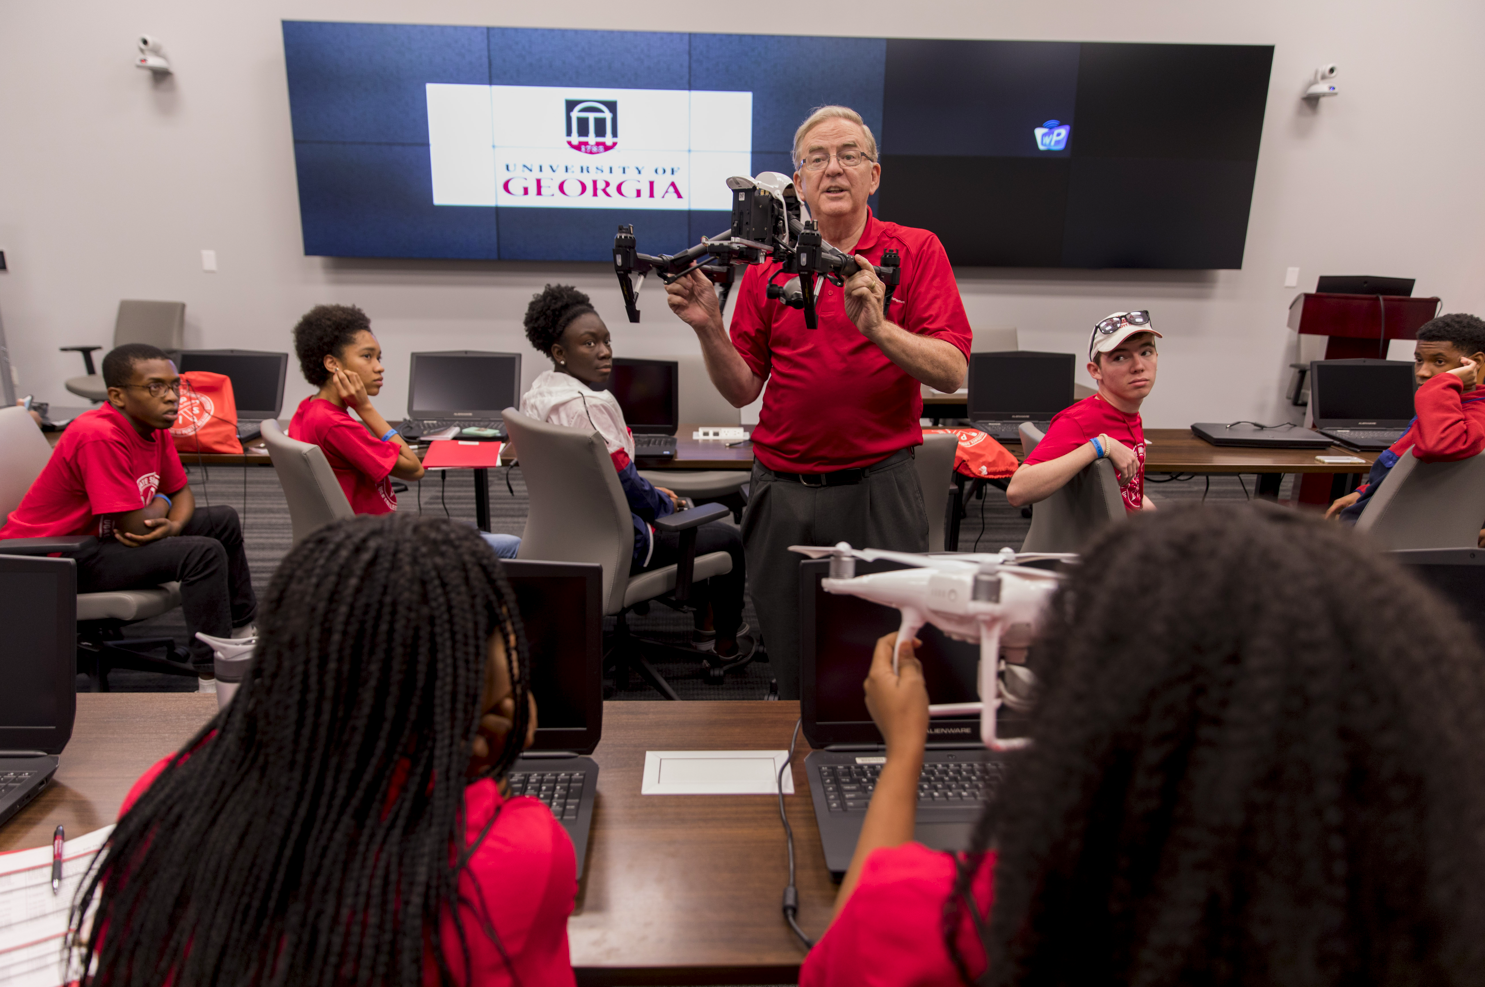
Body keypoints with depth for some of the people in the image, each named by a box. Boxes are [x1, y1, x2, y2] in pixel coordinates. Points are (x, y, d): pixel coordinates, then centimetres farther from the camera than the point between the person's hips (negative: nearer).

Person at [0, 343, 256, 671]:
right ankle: (214, 675, -17)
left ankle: (241, 633, 21)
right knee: (204, 552, -26)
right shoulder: (99, 436, -28)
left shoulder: (154, 426, -1)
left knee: (223, 520, 10)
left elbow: (181, 491, 9)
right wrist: (160, 506, -6)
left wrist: (173, 526, -14)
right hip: (55, 558, -10)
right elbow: (133, 526, -28)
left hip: (101, 535, 10)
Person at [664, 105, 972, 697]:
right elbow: (742, 390, 8)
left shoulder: (916, 251, 2)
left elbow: (952, 371, -8)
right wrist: (709, 329, -8)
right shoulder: (768, 266, 8)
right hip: (782, 491, 2)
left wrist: (877, 327, -22)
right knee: (793, 679, 12)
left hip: (879, 488, -2)